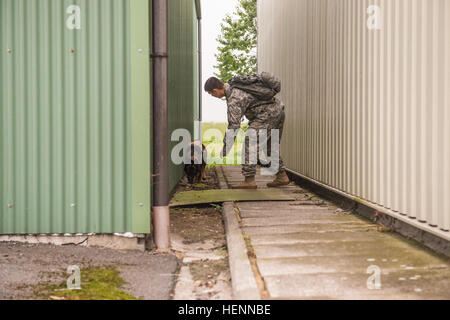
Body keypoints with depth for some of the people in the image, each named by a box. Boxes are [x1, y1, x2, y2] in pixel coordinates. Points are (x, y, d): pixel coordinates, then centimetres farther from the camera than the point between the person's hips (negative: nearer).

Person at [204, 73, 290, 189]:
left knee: (250, 143, -10)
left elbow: (234, 126, -20)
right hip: (279, 111, 10)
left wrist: (225, 149, -13)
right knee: (269, 147, 17)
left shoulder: (234, 98, -18)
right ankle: (282, 177, 19)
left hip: (268, 114, -10)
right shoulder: (234, 82, 9)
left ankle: (249, 180, -13)